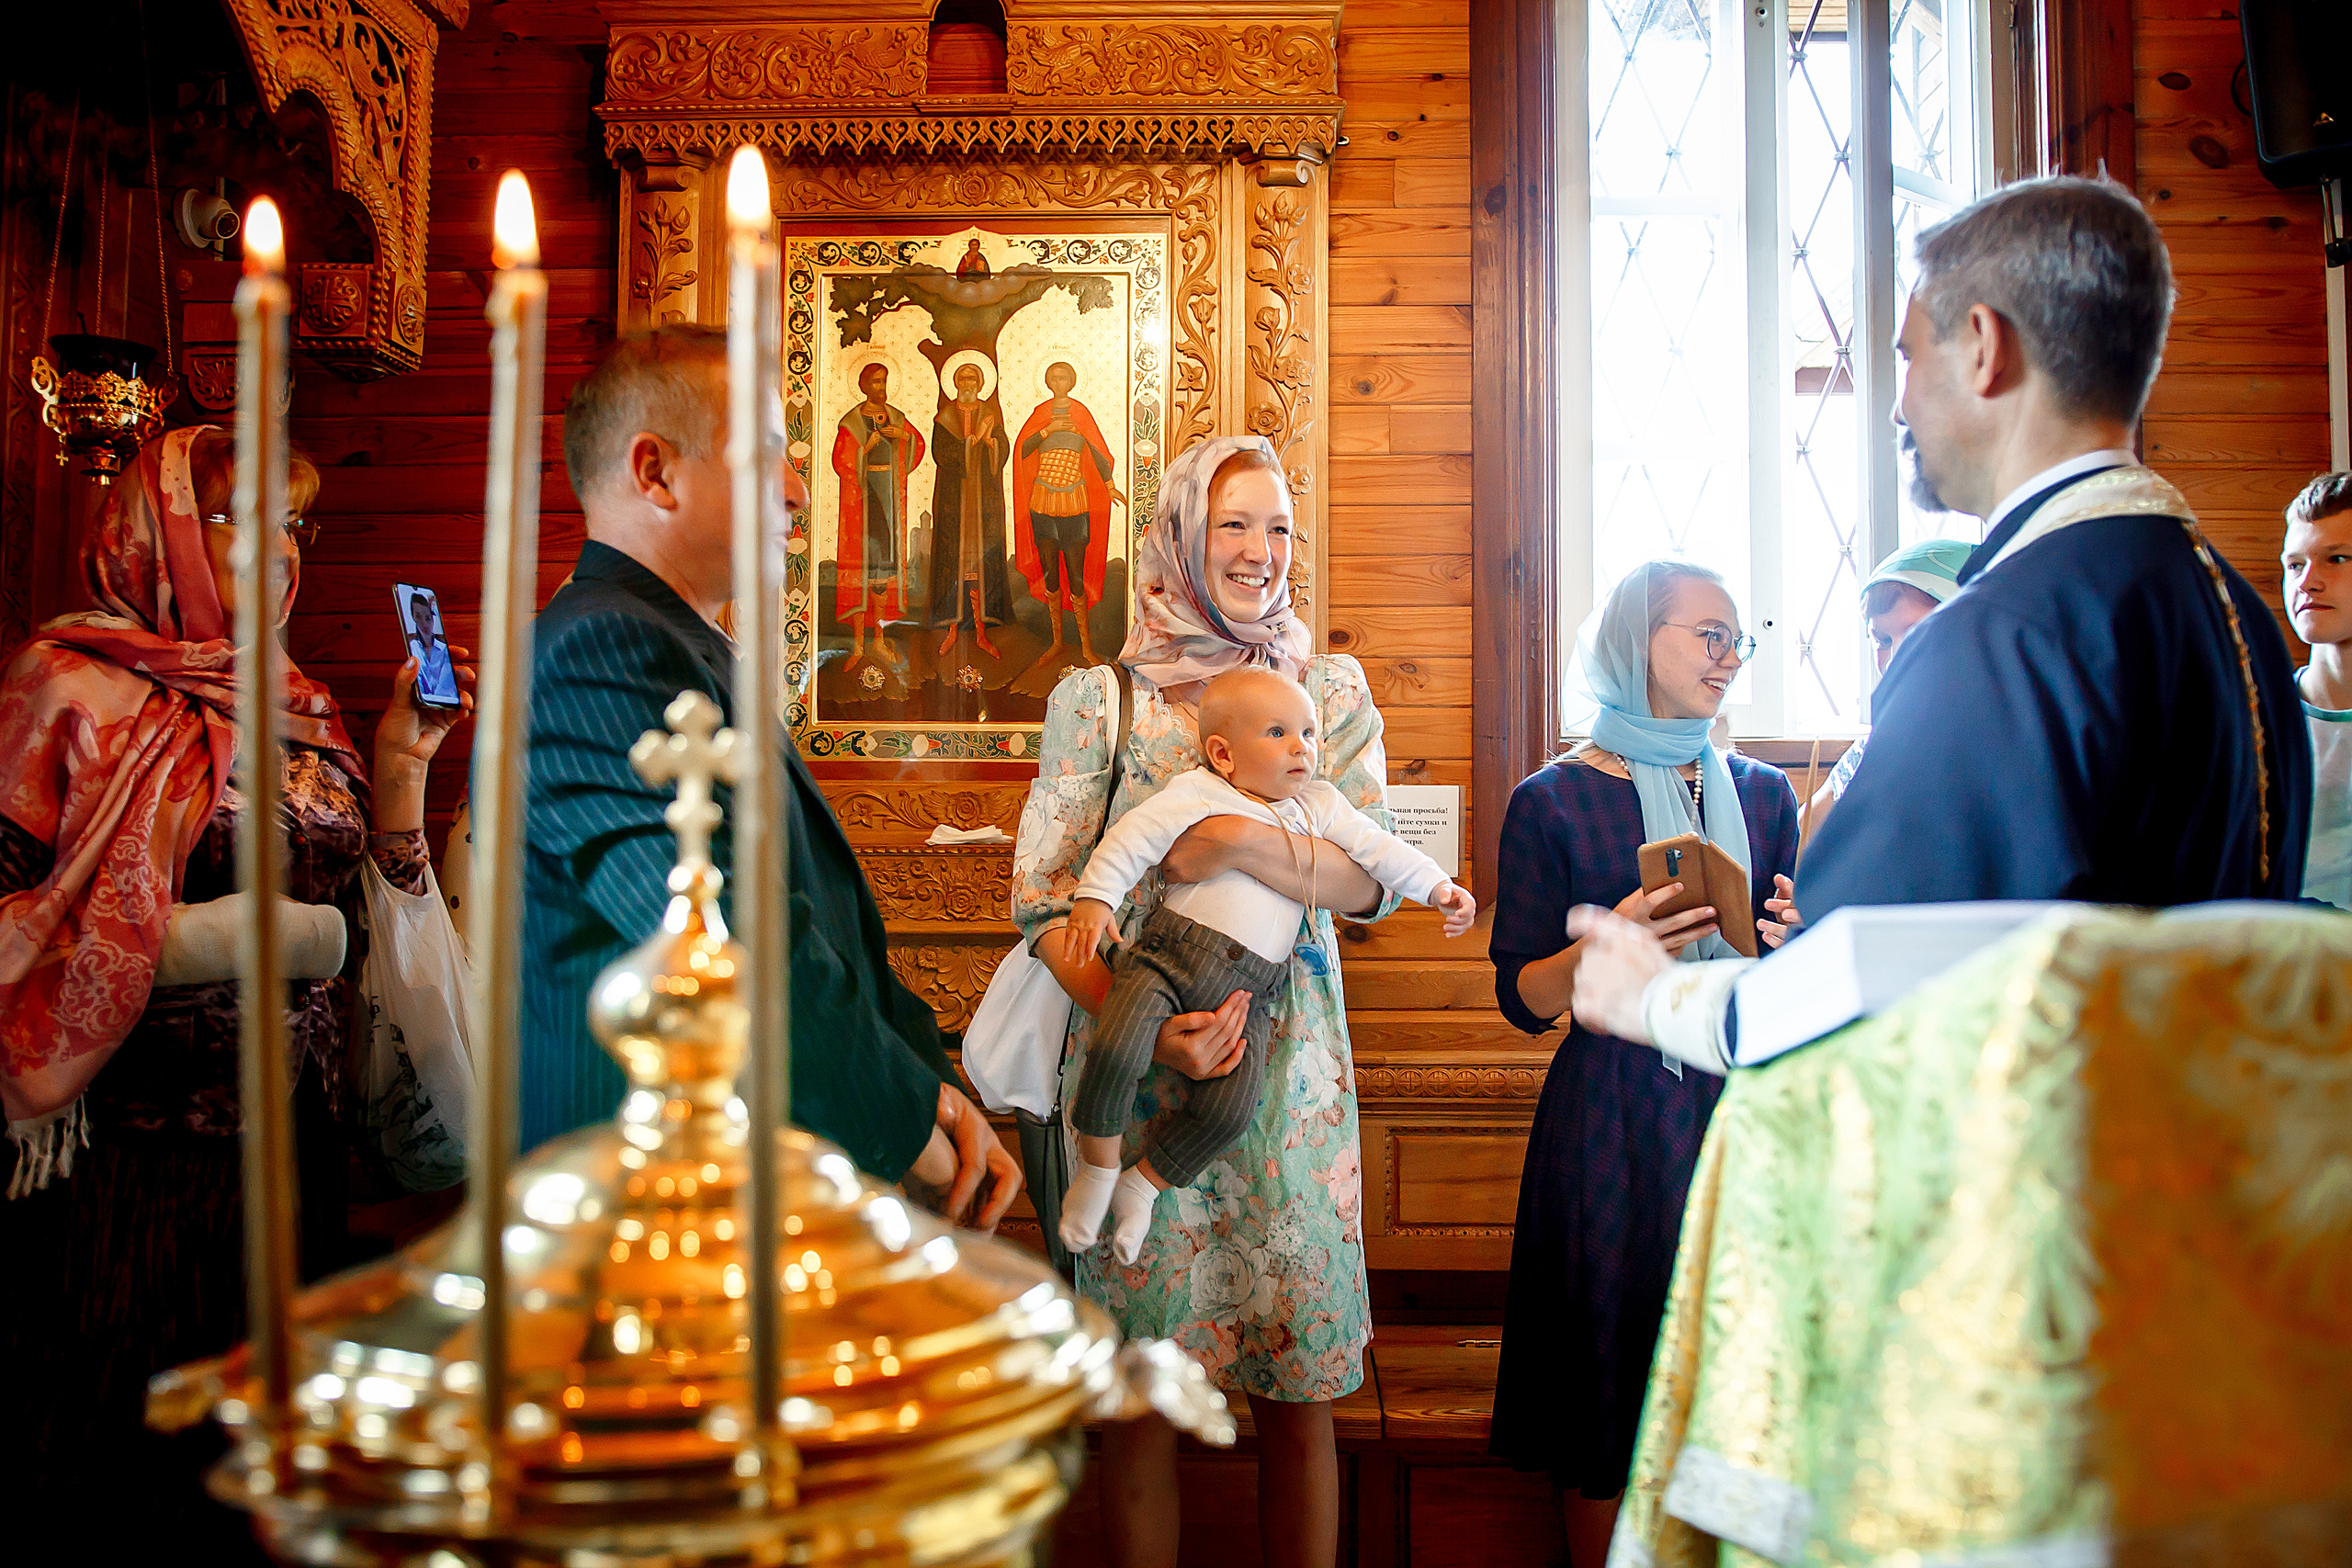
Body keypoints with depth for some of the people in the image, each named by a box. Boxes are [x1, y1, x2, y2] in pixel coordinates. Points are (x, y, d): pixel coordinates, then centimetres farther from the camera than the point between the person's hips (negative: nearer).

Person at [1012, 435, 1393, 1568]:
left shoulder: (1333, 692, 8)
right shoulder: (1097, 700, 3)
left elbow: (1370, 883, -2)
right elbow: (1041, 901, -3)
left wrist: (1239, 842, -19)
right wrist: (1141, 1026, -18)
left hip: (1289, 1077, 2)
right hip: (1132, 1075, -1)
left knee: (1297, 1399, 8)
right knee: (1141, 1399, 6)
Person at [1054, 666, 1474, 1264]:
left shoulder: (1319, 805, 17)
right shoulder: (1196, 793, 2)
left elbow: (1379, 848, 18)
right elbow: (1135, 835, -4)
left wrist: (1437, 887, 10)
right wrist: (1095, 896, -14)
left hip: (1246, 994, 4)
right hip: (1168, 953, -3)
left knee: (1231, 1109, -12)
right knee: (1116, 1051, -26)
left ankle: (1144, 1183, 13)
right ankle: (1099, 1167, 1)